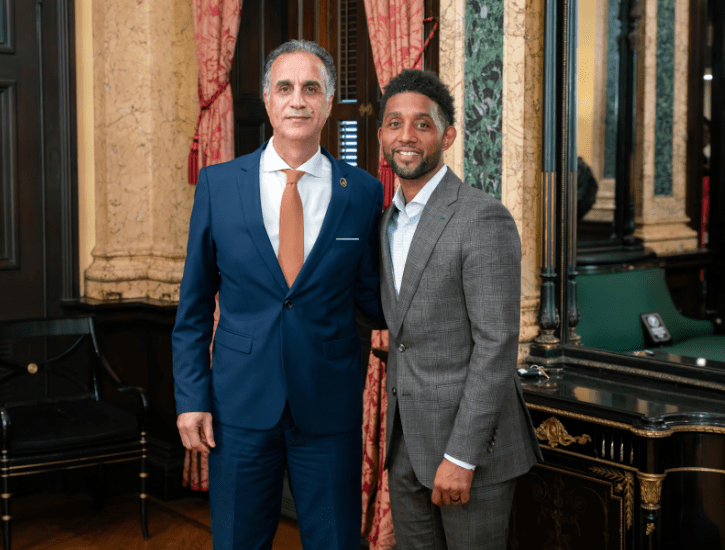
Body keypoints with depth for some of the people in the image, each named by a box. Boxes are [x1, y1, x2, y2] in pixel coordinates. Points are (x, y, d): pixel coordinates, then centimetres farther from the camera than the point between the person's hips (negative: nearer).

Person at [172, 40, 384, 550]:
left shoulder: (363, 192, 0)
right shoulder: (218, 184, 0)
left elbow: (371, 296, 8)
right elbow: (194, 305, 4)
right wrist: (192, 396, 0)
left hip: (329, 410, 0)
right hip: (241, 406, 0)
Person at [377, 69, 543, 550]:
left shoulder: (485, 219, -17)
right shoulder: (394, 221, 10)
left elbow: (498, 345, -20)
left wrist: (461, 456, -21)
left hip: (474, 439, -7)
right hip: (410, 440, 8)